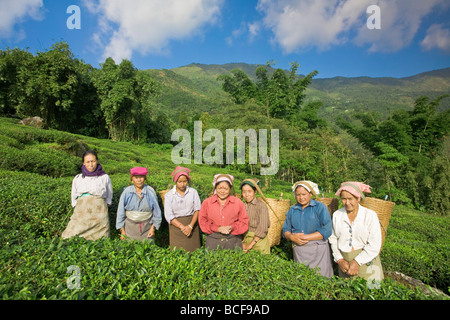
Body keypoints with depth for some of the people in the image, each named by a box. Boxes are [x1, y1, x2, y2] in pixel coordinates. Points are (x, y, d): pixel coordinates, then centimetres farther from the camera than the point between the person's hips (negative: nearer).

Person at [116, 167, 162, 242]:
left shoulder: (150, 191, -5)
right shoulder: (127, 192, -4)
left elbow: (156, 211, 2)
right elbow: (120, 212, 3)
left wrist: (153, 228, 0)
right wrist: (122, 230, 2)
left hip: (146, 227, 0)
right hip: (130, 226, 1)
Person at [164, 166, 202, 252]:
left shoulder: (193, 192, 2)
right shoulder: (169, 195, 0)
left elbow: (197, 209, -3)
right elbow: (168, 216, -4)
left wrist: (190, 226, -14)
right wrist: (182, 227, -13)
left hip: (192, 225, 1)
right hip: (176, 225, 0)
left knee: (193, 251, 2)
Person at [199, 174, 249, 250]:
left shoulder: (238, 202, 4)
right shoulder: (206, 202, 5)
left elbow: (244, 222, 5)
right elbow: (202, 222, 2)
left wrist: (232, 228, -13)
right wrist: (218, 229, -10)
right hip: (213, 240, 0)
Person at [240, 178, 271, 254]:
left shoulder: (261, 206, -11)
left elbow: (262, 229, -13)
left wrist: (251, 244, -11)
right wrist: (243, 243, -3)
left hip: (258, 240, -4)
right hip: (245, 239, 4)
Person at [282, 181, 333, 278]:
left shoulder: (320, 207, -2)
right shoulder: (292, 210, 12)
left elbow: (326, 231, -11)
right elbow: (285, 230, 11)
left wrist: (305, 238, -16)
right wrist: (292, 237, -12)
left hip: (318, 251, -3)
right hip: (298, 252, 4)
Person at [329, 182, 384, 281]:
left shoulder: (370, 215, -6)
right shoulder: (336, 215, 3)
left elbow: (374, 245, -9)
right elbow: (333, 239, 6)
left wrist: (357, 262, -14)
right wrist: (340, 260, -5)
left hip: (367, 262, -2)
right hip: (345, 263, 2)